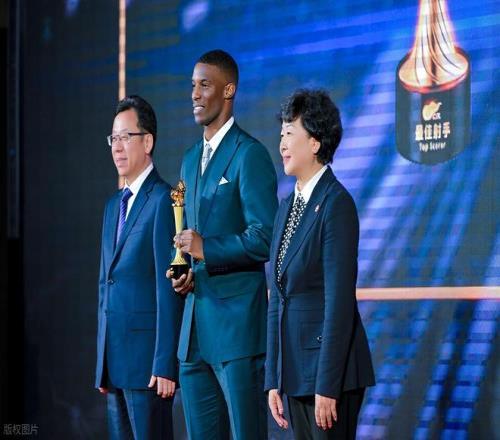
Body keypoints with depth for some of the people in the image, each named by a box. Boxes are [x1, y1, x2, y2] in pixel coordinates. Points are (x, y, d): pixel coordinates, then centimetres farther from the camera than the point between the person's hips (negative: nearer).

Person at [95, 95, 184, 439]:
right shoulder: (113, 205, 18)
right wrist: (103, 363, 17)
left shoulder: (163, 201, -9)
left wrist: (164, 364, -19)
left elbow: (169, 288, -15)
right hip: (115, 359, 8)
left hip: (147, 358, -8)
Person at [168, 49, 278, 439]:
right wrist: (185, 272, 6)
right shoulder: (190, 160, 18)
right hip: (196, 326, 8)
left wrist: (208, 249, -18)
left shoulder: (249, 155, -9)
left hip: (237, 319, -8)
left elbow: (265, 238, -15)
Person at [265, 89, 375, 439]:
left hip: (330, 364, -8)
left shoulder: (337, 204, -12)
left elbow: (340, 302, -17)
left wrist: (327, 386, -19)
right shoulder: (288, 206, 13)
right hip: (295, 366, 8)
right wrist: (274, 380, 11)